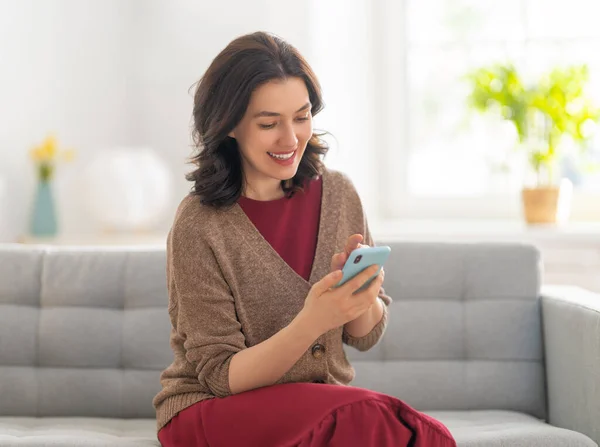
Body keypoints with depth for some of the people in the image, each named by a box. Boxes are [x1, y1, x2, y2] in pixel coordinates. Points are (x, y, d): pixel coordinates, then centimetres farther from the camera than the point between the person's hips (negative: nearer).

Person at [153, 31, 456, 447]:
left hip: (326, 402, 4)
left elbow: (366, 336, 7)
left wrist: (361, 286, -16)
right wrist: (312, 322, -28)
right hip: (213, 410, -4)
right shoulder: (198, 225, -13)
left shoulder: (337, 193, 0)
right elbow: (223, 376, -11)